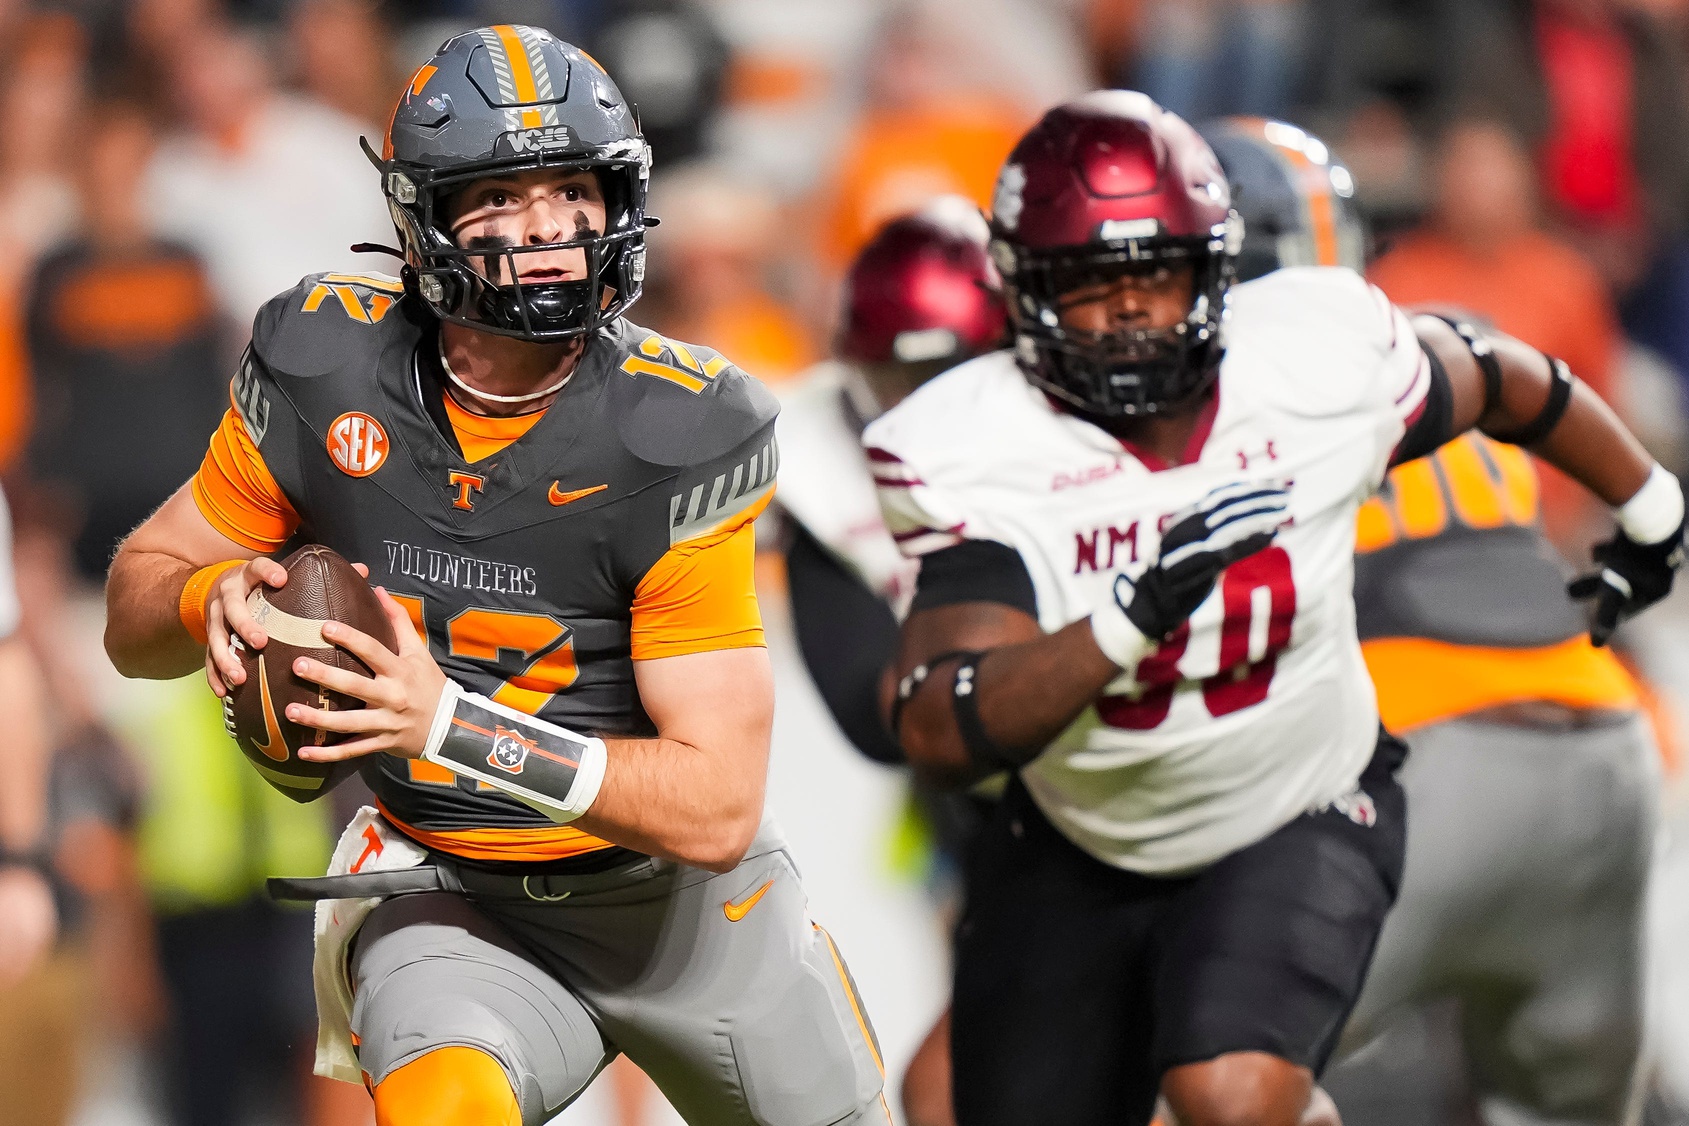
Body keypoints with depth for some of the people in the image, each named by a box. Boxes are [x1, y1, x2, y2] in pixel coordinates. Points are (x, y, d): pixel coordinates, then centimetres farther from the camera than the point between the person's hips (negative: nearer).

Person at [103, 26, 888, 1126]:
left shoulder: (670, 434, -20)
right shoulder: (328, 368, -12)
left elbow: (715, 807, -22)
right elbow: (135, 608, 2)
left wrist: (449, 725, -33)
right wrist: (212, 597, -23)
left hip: (685, 900, 1)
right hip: (457, 906, -1)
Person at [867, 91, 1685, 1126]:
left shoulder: (1320, 365, -18)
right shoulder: (976, 452, -22)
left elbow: (1503, 381, 5)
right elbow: (941, 735, -32)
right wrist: (1134, 616, -45)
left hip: (1296, 825, -1)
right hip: (1076, 855, 2)